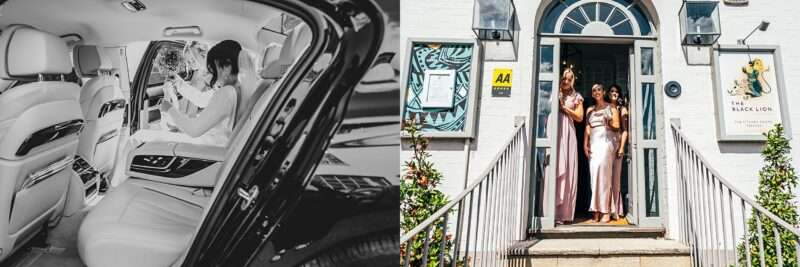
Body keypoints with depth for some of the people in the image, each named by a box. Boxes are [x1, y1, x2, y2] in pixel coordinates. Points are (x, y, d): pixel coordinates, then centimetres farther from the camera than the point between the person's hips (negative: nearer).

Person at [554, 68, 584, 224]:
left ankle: (564, 213, -4)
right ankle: (552, 211, -13)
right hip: (554, 132, -1)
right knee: (554, 169, -11)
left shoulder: (576, 97, 17)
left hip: (568, 134, 1)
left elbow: (579, 117, 7)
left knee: (567, 170, -5)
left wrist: (564, 107, -1)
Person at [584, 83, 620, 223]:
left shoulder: (611, 108, 11)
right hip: (593, 143, 4)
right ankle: (596, 210, -9)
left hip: (606, 141, -3)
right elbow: (587, 129, 13)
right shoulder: (590, 110, 20)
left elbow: (617, 127, 6)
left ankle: (605, 211, -18)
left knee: (602, 169, -18)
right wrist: (585, 144, 3)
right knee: (594, 172, -7)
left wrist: (609, 124, -14)